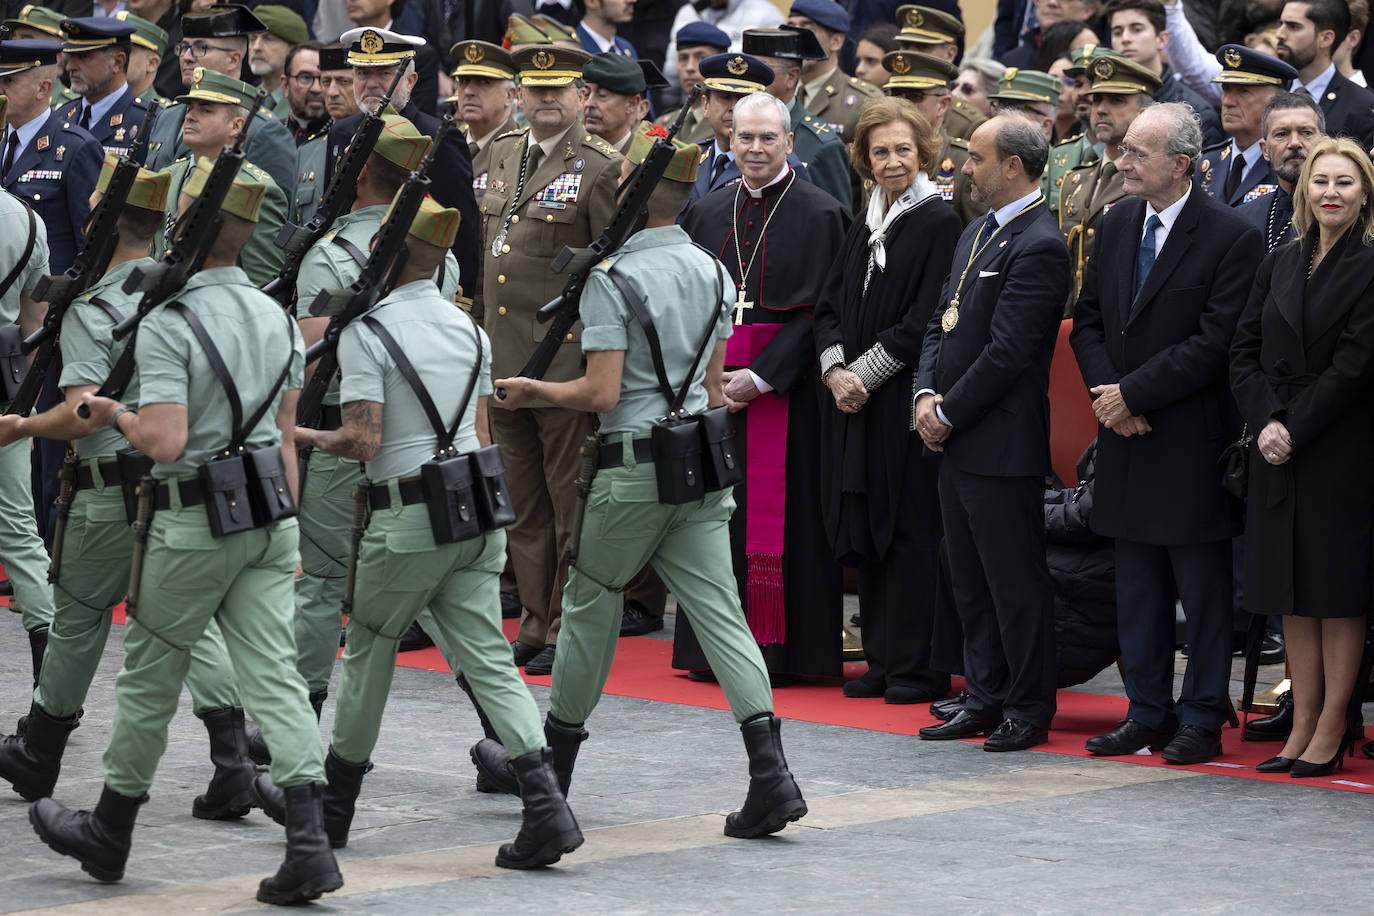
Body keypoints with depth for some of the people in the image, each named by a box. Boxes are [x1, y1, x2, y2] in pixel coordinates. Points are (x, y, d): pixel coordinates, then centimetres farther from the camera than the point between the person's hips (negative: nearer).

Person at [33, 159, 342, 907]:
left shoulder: (167, 324, -16)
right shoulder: (276, 318, 7)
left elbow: (165, 442, -24)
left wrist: (114, 415, -4)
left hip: (194, 524, -6)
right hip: (268, 517, 6)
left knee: (149, 677, 10)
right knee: (273, 677, 1)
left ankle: (108, 835, 26)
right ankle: (309, 844, -10)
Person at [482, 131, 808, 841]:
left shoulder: (612, 278, -12)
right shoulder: (710, 271, 9)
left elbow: (601, 392, -16)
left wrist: (533, 389, -1)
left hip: (633, 466, -6)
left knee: (591, 603, 11)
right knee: (719, 610, 0)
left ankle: (552, 758, 26)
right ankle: (770, 774, -11)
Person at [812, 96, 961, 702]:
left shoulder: (939, 223, -7)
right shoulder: (865, 226, 15)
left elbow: (924, 323, -14)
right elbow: (830, 305, 13)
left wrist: (865, 373, -13)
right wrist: (835, 369, -5)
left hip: (905, 400, -7)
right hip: (854, 400, 7)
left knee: (909, 531, -5)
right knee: (865, 531, 8)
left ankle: (917, 668, -1)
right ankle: (881, 661, 14)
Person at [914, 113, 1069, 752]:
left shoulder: (1038, 248, -16)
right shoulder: (977, 233, 15)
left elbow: (1005, 353, -19)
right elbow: (942, 320, 16)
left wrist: (948, 414, -12)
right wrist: (927, 394, 1)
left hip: (1002, 446, -10)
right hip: (957, 443, 10)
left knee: (1016, 583, -1)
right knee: (971, 582, 14)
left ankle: (1029, 710, 7)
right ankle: (984, 699, 23)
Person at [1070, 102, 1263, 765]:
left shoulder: (1232, 238, -12)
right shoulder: (1118, 224, 9)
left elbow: (1214, 344, -16)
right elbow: (1088, 321, 12)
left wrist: (1133, 393, -15)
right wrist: (1108, 394, -5)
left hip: (1193, 440, -6)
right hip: (1127, 436, 6)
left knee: (1202, 587, 2)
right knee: (1136, 586, 12)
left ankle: (1202, 718, 11)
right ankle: (1147, 713, 21)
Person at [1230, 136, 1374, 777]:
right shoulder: (1280, 265, 11)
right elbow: (1245, 352, 6)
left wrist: (1295, 429, -14)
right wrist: (1266, 422, -9)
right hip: (1278, 451, 6)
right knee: (1293, 592, 8)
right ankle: (1303, 724, 13)